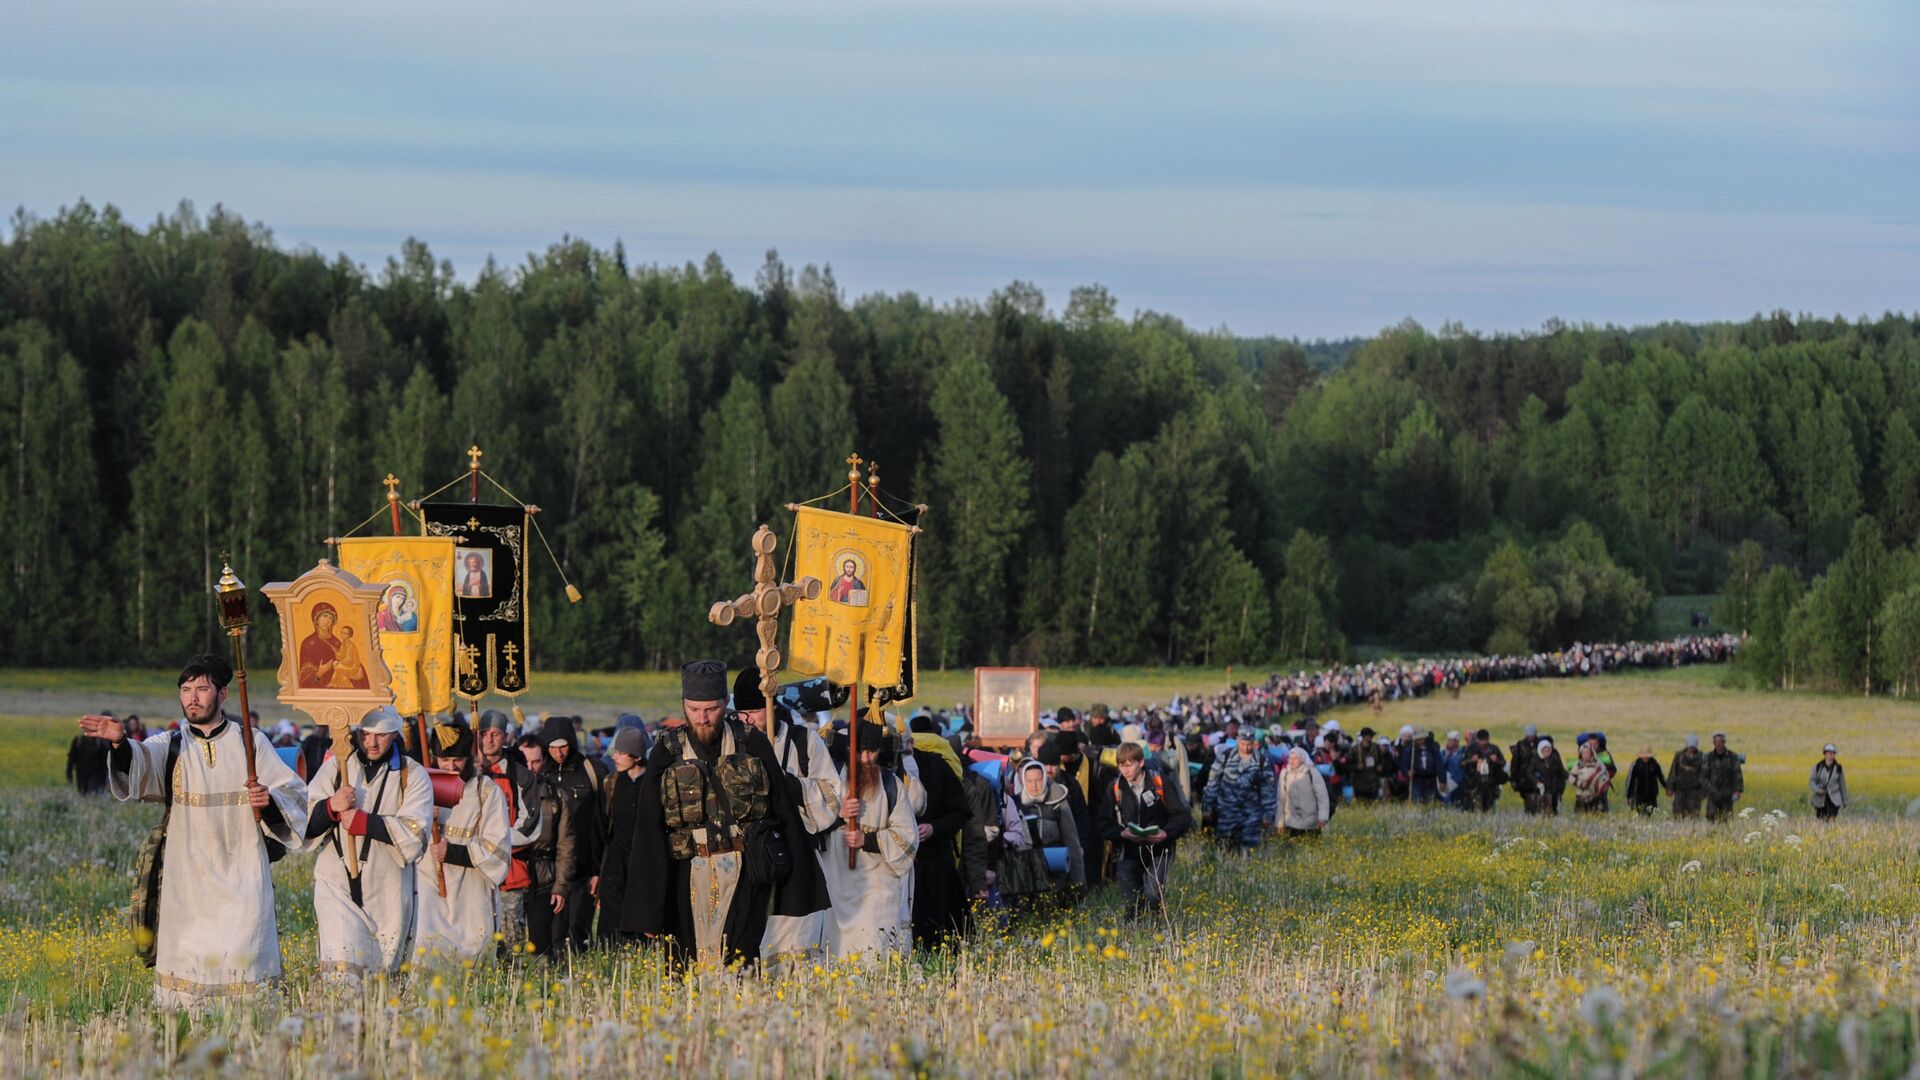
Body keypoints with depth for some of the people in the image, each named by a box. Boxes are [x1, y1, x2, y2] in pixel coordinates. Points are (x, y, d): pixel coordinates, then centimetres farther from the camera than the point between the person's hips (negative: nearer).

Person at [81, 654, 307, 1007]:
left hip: (242, 876, -1)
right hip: (187, 881, 1)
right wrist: (120, 743, -37)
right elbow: (140, 760, -15)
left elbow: (295, 793, 9)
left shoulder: (251, 743, 8)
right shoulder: (170, 746, 7)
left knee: (242, 956, -9)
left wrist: (271, 799, -14)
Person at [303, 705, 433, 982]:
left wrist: (362, 821, -16)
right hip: (338, 884, 0)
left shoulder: (413, 775, 3)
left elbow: (415, 832, -10)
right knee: (342, 970, -16)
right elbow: (303, 822, 4)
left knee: (384, 972, 6)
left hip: (387, 890, 0)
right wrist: (331, 806, -17)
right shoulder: (335, 767, 9)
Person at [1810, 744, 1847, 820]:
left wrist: (1844, 801, 13)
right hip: (1820, 799, 1)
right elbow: (1811, 781, 1)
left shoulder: (1839, 768, 1)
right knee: (1821, 821, 5)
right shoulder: (1818, 767, 0)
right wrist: (1818, 790, -19)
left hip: (1834, 799, -1)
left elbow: (1842, 784, 9)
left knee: (1831, 819, -16)